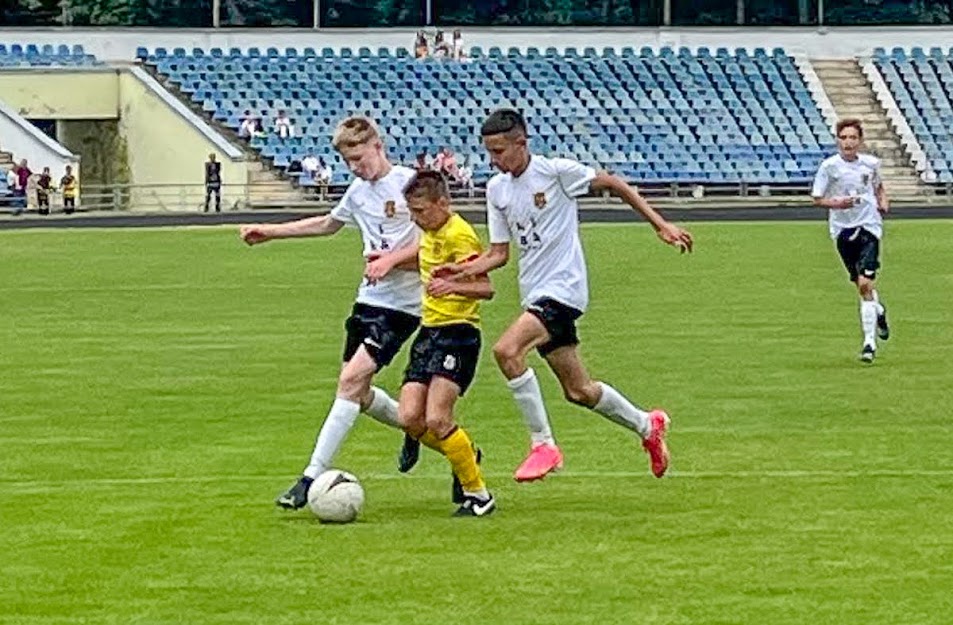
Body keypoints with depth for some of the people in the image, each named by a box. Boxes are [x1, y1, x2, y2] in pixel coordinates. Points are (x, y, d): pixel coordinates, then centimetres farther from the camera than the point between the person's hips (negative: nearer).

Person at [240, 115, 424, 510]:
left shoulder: (409, 183, -10)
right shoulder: (358, 191, 13)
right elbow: (328, 224, 31)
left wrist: (392, 259, -22)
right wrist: (271, 232, 30)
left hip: (401, 304, -8)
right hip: (368, 299, 8)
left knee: (351, 380, -16)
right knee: (358, 392, 8)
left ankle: (313, 476, -17)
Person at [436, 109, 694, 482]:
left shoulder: (555, 171, -11)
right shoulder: (496, 189, 8)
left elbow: (612, 185, -1)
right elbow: (499, 253, 11)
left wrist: (660, 225, 0)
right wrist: (466, 269, -9)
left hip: (563, 287, -7)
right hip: (535, 294, 7)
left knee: (507, 350, -28)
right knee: (578, 391, 13)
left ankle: (543, 444, -19)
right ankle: (647, 426, 37)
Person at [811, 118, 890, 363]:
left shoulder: (870, 163, 2)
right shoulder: (829, 166, -6)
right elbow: (817, 199, -3)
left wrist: (883, 200, 5)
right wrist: (836, 203, -20)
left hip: (869, 226, -1)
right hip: (842, 229, 1)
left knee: (865, 283, -15)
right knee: (862, 285, 11)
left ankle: (869, 341, -11)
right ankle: (879, 312, 45)